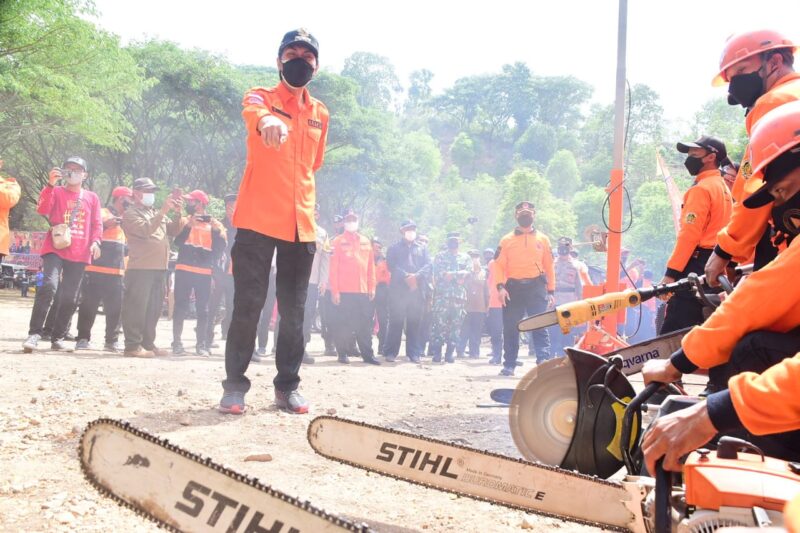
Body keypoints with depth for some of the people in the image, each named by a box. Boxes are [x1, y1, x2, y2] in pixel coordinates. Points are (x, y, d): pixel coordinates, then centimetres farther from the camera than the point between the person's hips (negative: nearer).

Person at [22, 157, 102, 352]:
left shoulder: (92, 197, 14)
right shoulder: (56, 192, 8)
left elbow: (97, 224, 11)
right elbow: (42, 209, -9)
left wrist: (96, 241, -8)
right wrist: (50, 184, -19)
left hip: (79, 254, 3)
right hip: (55, 248, -3)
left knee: (70, 298, 4)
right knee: (48, 286, -23)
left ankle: (57, 338, 16)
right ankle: (34, 334, -18)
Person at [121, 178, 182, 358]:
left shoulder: (156, 213, 22)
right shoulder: (131, 213, 0)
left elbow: (173, 230, 15)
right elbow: (145, 229, -16)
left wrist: (177, 213, -1)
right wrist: (163, 211, -18)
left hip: (160, 268, 8)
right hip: (140, 268, -8)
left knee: (154, 308, 10)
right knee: (136, 307, -7)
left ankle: (148, 343, 17)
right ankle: (132, 345, -6)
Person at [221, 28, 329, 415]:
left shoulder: (321, 115, 15)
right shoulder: (261, 96, 1)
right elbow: (254, 113, -25)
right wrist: (267, 120, -49)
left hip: (301, 226, 4)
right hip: (258, 221, -4)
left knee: (294, 311, 7)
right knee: (248, 305, -3)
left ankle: (287, 386, 15)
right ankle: (235, 386, 6)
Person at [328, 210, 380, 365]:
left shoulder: (366, 242, 14)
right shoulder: (339, 241, 2)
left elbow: (371, 266, 13)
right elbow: (334, 267, -3)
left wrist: (372, 287, 7)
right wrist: (334, 290, -9)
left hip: (363, 291, 4)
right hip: (344, 291, -4)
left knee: (365, 323, 4)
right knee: (344, 324, 0)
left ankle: (367, 354, 9)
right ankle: (342, 353, 8)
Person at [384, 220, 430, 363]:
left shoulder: (422, 249, 19)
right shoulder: (394, 248, 12)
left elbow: (428, 266, 5)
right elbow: (391, 266, -3)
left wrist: (416, 277, -13)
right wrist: (406, 277, -16)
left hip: (418, 291, 2)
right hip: (398, 290, -2)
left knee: (415, 322, 3)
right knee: (396, 322, -3)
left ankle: (414, 353, 8)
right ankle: (390, 352, 1)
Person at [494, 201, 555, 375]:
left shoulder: (543, 239, 11)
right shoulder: (506, 240, 9)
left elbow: (549, 267, 11)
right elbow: (499, 265, 3)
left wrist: (551, 291, 6)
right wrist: (500, 287, -11)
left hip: (536, 287, 0)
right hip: (513, 288, 1)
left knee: (540, 326, -9)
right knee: (510, 328, 4)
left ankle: (544, 361, -13)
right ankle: (509, 365, 12)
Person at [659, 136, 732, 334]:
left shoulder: (701, 188, -11)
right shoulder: (723, 188, 19)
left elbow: (689, 234, -19)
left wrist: (671, 272, -19)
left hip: (697, 264, -10)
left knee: (673, 332, -12)